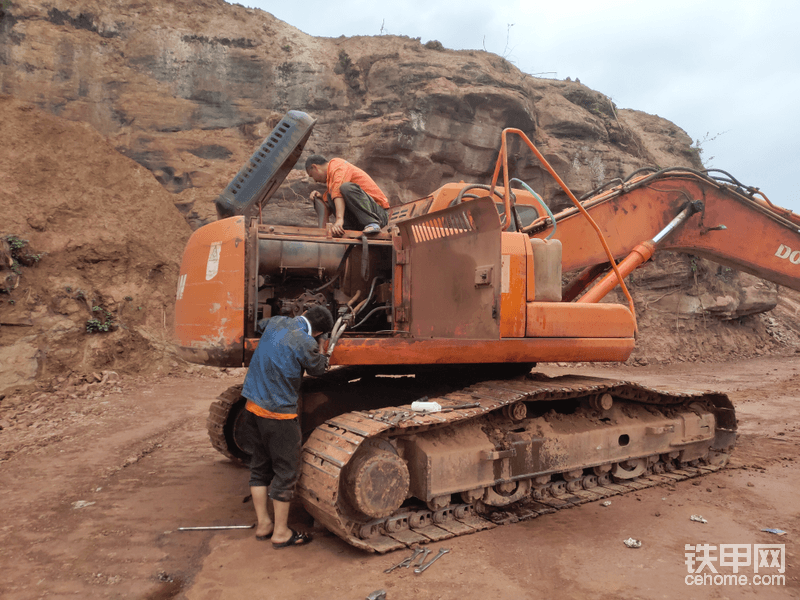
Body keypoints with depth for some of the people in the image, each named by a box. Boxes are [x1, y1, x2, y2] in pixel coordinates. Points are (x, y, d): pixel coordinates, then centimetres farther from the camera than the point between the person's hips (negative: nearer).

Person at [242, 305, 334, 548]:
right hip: (278, 413, -8)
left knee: (260, 466, 18)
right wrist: (319, 345, 11)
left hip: (253, 405, 8)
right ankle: (281, 532, 16)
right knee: (286, 471, 6)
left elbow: (261, 324, 28)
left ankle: (263, 523, 30)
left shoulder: (275, 323, 2)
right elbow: (319, 368, -2)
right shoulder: (306, 343, -20)